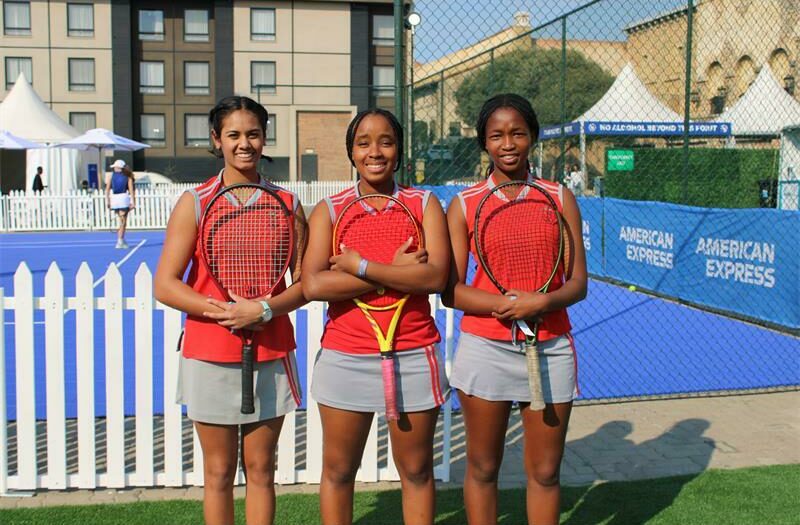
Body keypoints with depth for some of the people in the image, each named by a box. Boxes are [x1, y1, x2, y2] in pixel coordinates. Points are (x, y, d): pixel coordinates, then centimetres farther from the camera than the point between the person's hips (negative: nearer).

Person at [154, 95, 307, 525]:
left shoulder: (287, 204, 3)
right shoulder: (194, 203, -2)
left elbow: (305, 281, 2)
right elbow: (164, 285, -6)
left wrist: (265, 309, -17)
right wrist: (223, 310, -19)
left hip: (271, 355, 2)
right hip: (209, 356, -1)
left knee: (261, 468, 11)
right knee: (219, 473, 9)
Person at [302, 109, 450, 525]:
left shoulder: (424, 204, 2)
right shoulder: (329, 210, 1)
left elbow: (436, 276, -13)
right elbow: (312, 285, -14)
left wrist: (359, 265, -14)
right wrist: (395, 272, -14)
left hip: (414, 357, 0)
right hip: (345, 360, 0)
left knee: (416, 471, 12)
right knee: (338, 471, 11)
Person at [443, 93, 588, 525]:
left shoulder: (560, 198, 4)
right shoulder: (464, 205, 0)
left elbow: (577, 284, 2)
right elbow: (451, 291, -4)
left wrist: (541, 302, -18)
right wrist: (505, 304, -19)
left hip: (550, 350, 1)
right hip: (484, 348, -1)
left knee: (545, 473, 10)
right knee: (482, 469, 9)